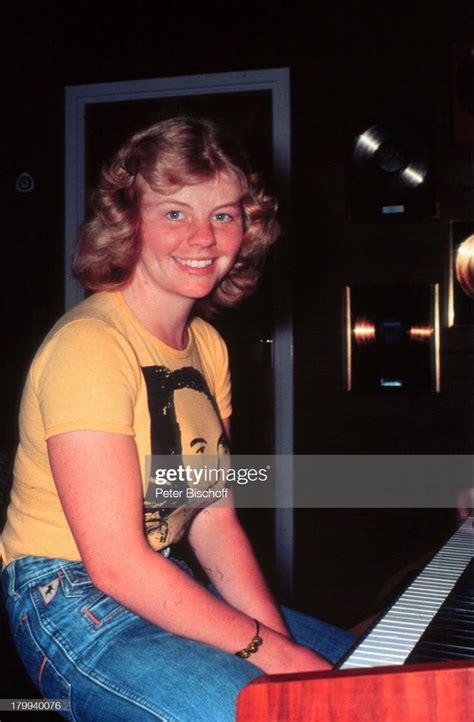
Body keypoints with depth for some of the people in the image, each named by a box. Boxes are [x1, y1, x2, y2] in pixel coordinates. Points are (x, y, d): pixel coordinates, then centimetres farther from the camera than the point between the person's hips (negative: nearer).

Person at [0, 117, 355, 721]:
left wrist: (284, 642, -9)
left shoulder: (208, 347, 7)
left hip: (165, 588, 9)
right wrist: (267, 648, -20)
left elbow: (215, 520, 3)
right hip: (72, 604, -8)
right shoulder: (88, 346, -21)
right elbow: (115, 564, -23)